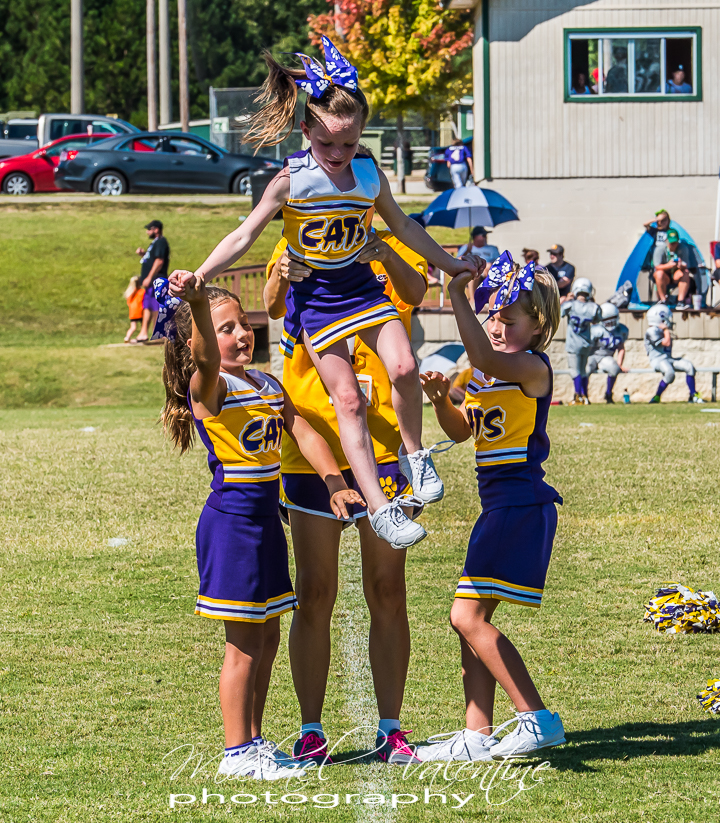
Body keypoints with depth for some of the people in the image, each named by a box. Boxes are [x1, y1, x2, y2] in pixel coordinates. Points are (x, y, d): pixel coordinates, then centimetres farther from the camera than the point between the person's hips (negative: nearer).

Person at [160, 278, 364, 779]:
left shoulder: (267, 384, 11)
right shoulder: (209, 388, -13)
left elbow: (304, 433, 6)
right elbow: (204, 356, -35)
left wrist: (335, 483, -10)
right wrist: (198, 303, -55)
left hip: (265, 520, 8)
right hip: (231, 520, -8)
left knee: (268, 634, 13)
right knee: (245, 642, -3)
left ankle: (254, 742, 22)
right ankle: (239, 752, 4)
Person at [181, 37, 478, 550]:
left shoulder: (371, 176, -4)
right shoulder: (292, 181, -13)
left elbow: (403, 226, 14)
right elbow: (244, 239, -8)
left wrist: (449, 263, 21)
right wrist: (194, 281, -17)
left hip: (364, 289, 2)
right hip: (315, 297, -2)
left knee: (403, 367, -21)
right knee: (348, 398, -9)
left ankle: (414, 454, 6)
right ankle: (379, 507, -10)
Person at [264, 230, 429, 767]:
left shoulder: (392, 250, 2)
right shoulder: (297, 249, 3)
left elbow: (414, 290, -20)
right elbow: (273, 308, -16)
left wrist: (384, 256, -42)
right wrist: (283, 281, -40)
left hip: (382, 446, 0)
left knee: (388, 592, 4)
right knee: (314, 596, 4)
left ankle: (390, 730, 11)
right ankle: (311, 732, 10)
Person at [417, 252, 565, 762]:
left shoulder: (533, 367, -12)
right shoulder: (486, 374, 14)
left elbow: (487, 357, -32)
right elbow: (461, 430, 22)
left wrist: (457, 296, -32)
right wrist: (441, 398, 2)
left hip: (523, 506, -10)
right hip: (498, 507, 10)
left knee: (468, 616, -12)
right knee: (472, 621, 9)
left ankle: (538, 719, -11)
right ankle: (477, 737, 13)